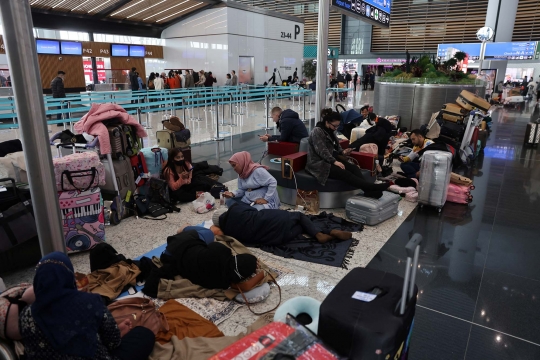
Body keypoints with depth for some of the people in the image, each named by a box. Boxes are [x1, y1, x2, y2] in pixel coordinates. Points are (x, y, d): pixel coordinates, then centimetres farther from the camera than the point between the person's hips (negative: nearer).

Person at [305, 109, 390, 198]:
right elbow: (322, 151, -20)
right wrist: (334, 161, -27)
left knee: (354, 168, -18)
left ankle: (369, 190, -39)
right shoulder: (317, 131, -11)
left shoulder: (330, 131, 15)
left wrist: (342, 152, 4)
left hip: (330, 160, 8)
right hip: (318, 164, -8)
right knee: (344, 173, -30)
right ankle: (371, 187, -42)